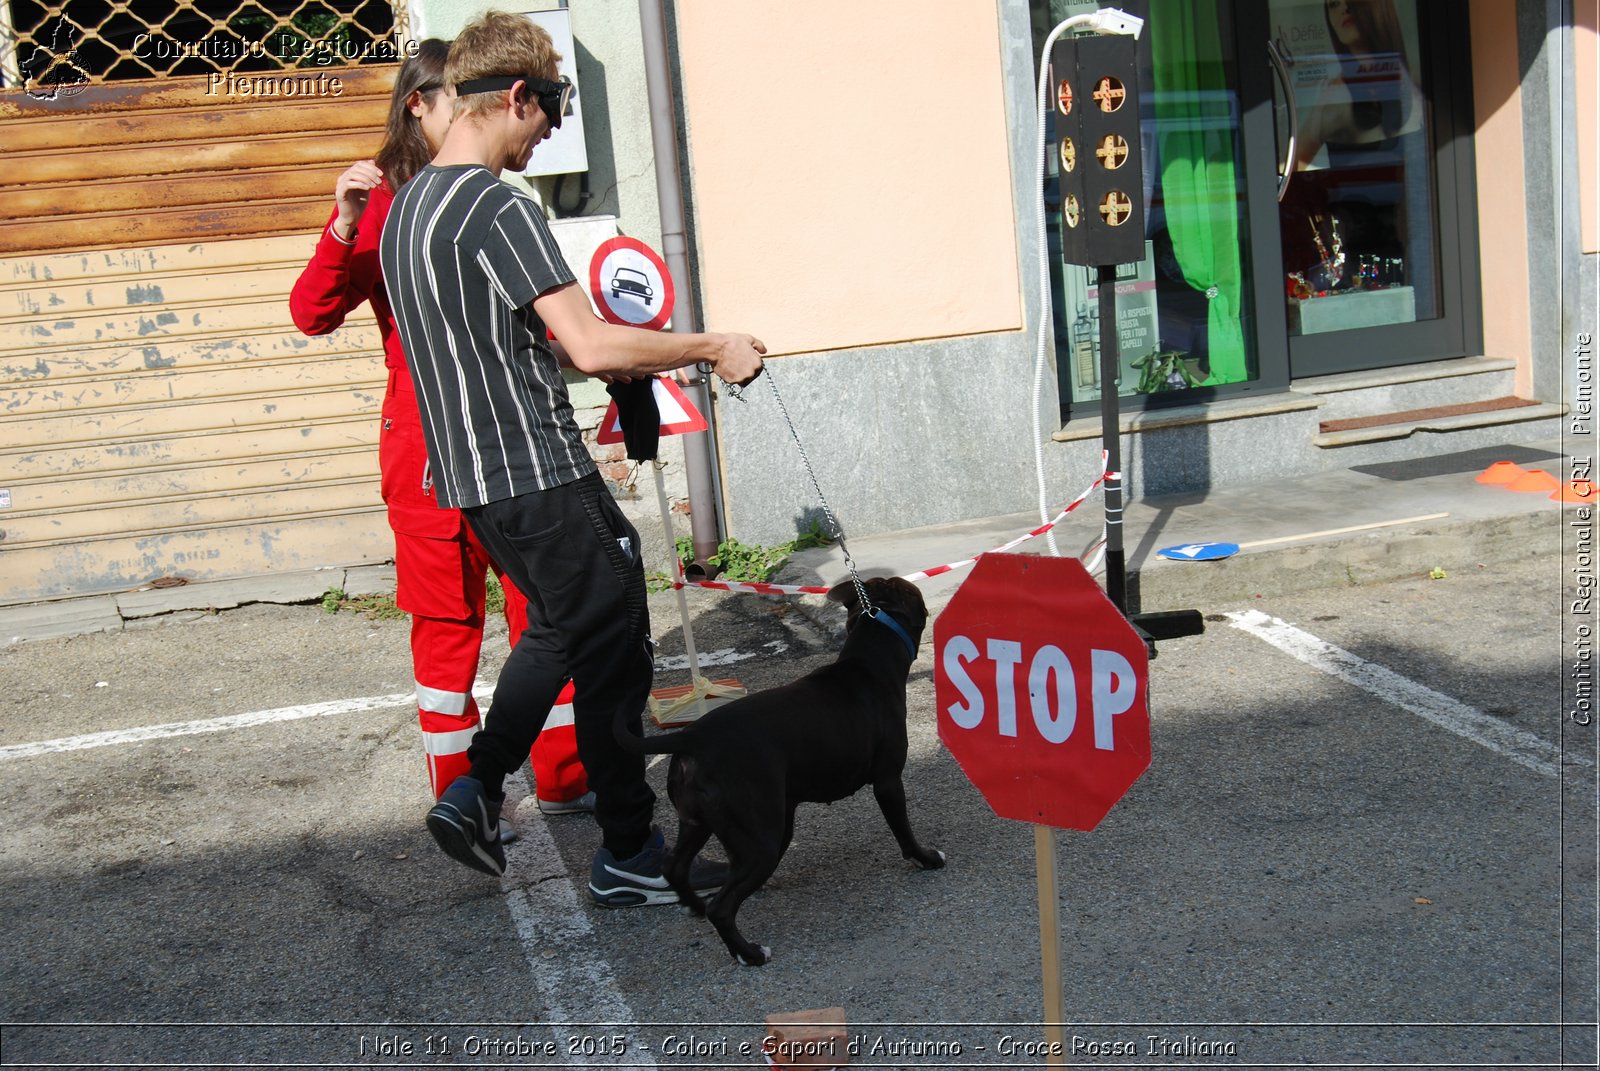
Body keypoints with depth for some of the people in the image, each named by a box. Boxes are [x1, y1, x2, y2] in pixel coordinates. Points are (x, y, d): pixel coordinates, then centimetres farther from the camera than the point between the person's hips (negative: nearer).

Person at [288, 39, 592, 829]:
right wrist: (343, 228, -27)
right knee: (449, 619, 4)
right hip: (430, 432, -6)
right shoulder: (383, 201, -4)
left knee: (543, 603, 8)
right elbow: (312, 314, -14)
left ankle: (563, 780, 20)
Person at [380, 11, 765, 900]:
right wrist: (712, 349, -11)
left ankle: (476, 792, 22)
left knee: (560, 626, 26)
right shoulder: (499, 206, -18)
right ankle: (629, 858, 14)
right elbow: (590, 345, -24)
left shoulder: (409, 207, 12)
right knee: (614, 658, 3)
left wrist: (617, 359, 23)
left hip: (474, 476, 9)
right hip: (540, 476, -9)